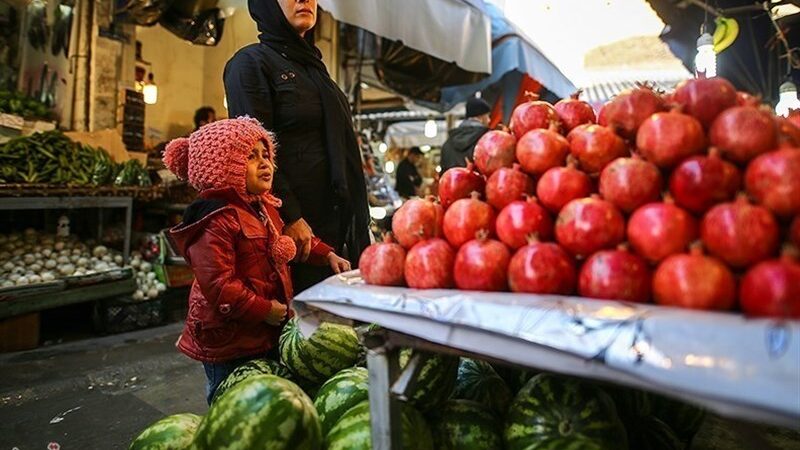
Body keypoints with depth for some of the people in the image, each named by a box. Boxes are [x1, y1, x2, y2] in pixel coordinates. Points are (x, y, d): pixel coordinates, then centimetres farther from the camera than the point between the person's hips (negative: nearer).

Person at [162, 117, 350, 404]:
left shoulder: (265, 207, 7)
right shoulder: (215, 220, -23)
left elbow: (288, 242, 24)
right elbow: (217, 284, -27)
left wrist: (326, 254, 14)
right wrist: (263, 310, -23)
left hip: (269, 334, 9)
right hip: (229, 341, -9)